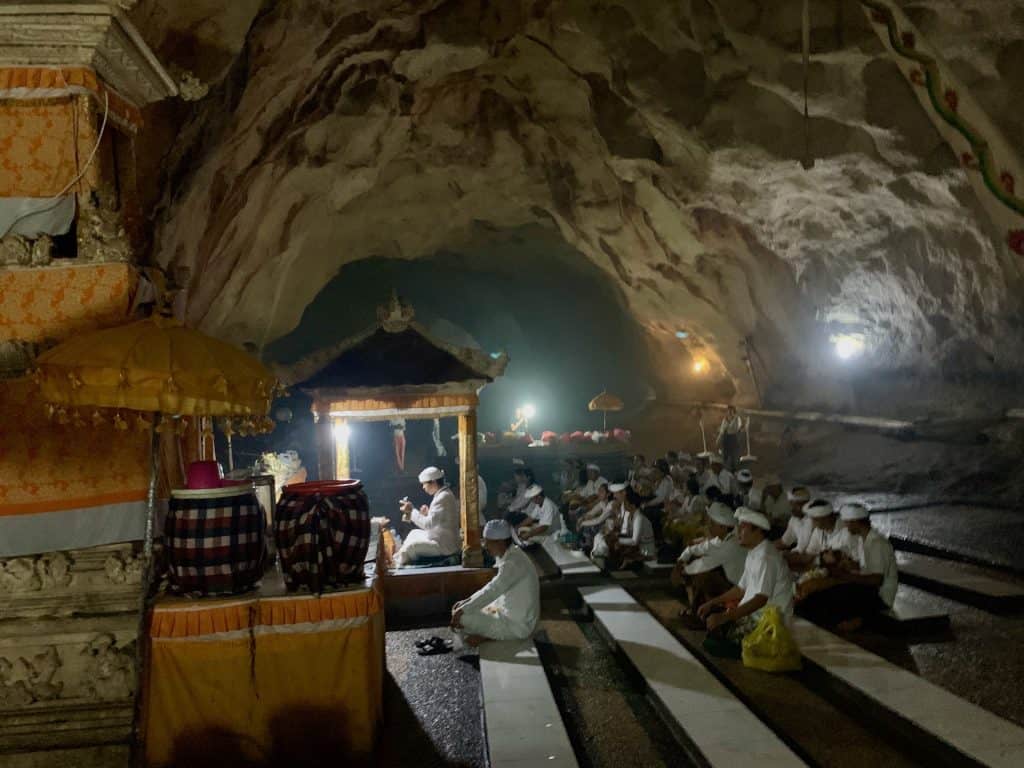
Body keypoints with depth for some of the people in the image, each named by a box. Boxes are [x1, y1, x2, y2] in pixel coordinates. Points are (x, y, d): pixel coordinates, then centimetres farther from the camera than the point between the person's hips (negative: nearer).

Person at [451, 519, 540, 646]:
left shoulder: (513, 563, -27)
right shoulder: (510, 555, 3)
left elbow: (491, 592, -28)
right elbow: (493, 586, 13)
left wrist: (462, 610, -20)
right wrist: (466, 601, 8)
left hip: (518, 626, -10)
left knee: (462, 619, -12)